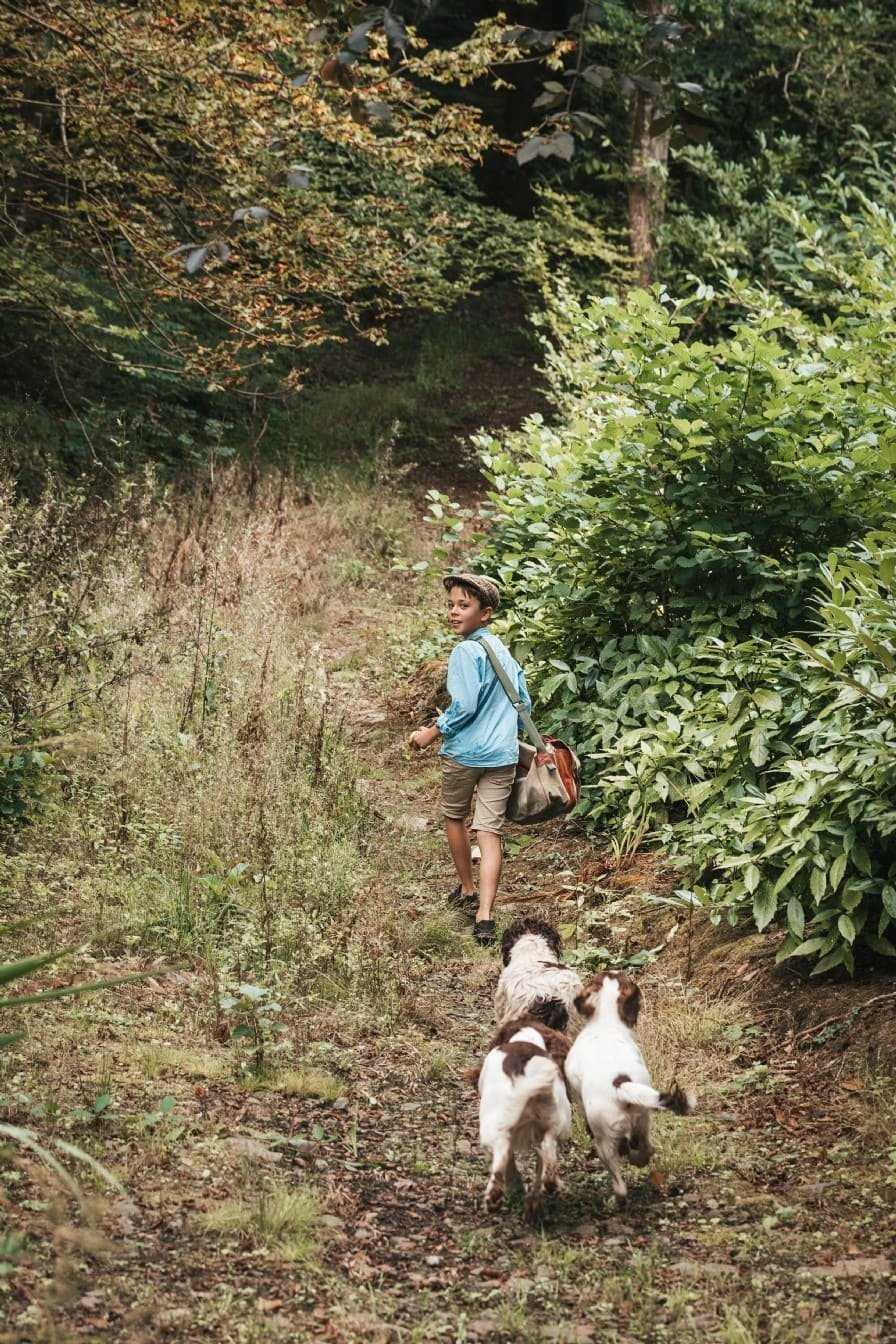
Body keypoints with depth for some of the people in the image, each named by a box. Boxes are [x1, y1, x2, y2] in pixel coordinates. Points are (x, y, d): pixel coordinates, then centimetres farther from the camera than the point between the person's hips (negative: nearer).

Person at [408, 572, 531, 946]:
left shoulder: (466, 651, -13)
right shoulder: (504, 651, 11)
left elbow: (464, 706, -19)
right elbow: (524, 704, 16)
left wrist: (432, 732, -7)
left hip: (464, 752, -5)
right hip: (502, 755, 5)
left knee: (454, 817, 20)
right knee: (491, 832, -1)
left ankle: (468, 891, 34)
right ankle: (484, 915, -11)